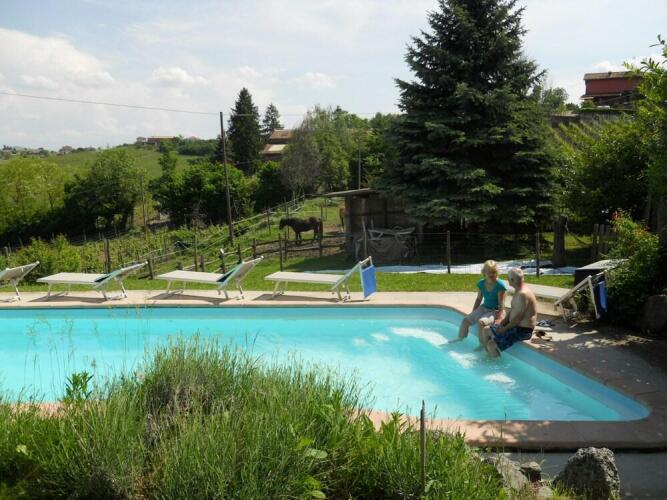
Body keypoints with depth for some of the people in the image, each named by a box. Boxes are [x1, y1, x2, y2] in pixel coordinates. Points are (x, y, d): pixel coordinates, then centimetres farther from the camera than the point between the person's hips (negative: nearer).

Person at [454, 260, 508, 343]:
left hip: (495, 311, -7)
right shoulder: (481, 283, 0)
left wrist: (498, 320, -26)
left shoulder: (500, 285, -20)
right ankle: (460, 338, 21)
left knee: (481, 322, -32)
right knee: (465, 320, -3)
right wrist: (473, 314, 12)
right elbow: (479, 299, 13)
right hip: (483, 308, 7)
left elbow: (501, 305, -19)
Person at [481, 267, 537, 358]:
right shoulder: (518, 290, 9)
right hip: (515, 325, 11)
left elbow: (518, 317, -26)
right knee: (486, 330, 14)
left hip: (522, 330, -11)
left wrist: (505, 329, -17)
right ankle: (488, 355, 24)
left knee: (491, 344, -18)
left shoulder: (523, 294, -25)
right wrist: (502, 323, 5)